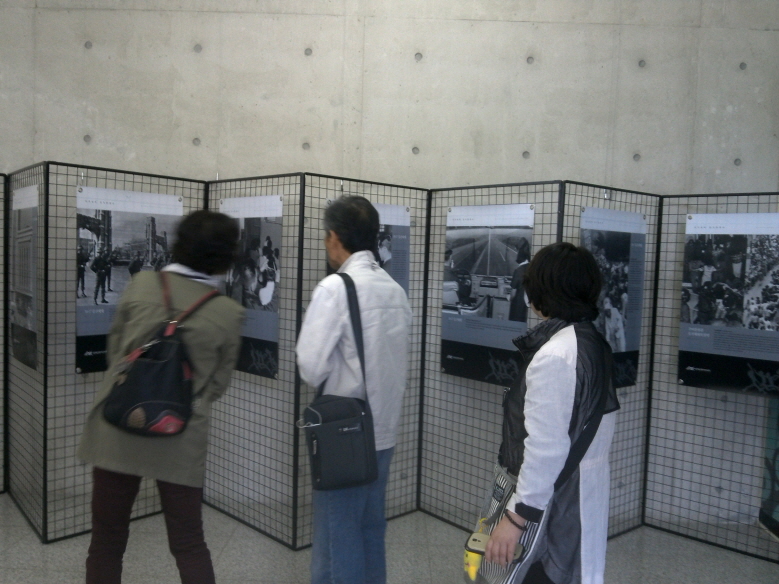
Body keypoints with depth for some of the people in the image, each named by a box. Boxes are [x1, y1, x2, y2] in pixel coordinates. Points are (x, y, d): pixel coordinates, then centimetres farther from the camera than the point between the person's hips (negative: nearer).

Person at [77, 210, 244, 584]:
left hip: (119, 430, 1)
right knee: (188, 543, 13)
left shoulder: (141, 285, -4)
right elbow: (217, 384, 2)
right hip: (181, 441, -1)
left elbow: (114, 350, 8)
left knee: (106, 541, 16)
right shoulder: (229, 313, -7)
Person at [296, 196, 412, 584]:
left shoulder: (335, 288, -16)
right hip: (383, 432, 7)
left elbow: (311, 368, -17)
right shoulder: (396, 290, 4)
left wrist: (333, 362, 2)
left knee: (336, 542, 6)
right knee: (371, 534, 19)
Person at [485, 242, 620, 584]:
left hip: (554, 503, -9)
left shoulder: (555, 357, -23)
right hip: (582, 494, 9)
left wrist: (516, 515, -17)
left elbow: (546, 447, -24)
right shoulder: (593, 342, 7)